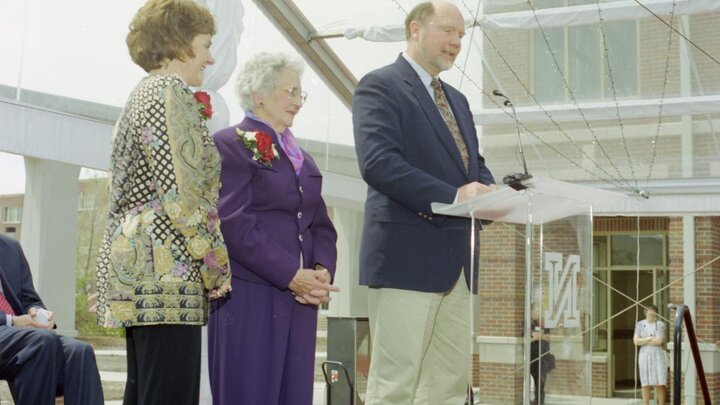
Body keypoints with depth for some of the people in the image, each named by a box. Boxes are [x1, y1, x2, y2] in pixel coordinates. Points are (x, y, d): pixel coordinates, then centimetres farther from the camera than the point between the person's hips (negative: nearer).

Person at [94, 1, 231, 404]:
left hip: (131, 260, 11)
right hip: (166, 269, -11)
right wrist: (216, 264, -10)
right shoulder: (172, 92, -8)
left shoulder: (142, 95, 22)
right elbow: (180, 192, -16)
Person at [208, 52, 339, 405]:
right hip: (249, 296, -7)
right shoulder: (230, 145, -2)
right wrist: (292, 275, -16)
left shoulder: (301, 159, 22)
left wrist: (322, 271, -3)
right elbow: (235, 223, -13)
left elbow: (321, 225, 18)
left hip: (300, 298, 7)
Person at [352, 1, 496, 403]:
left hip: (457, 259, 8)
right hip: (407, 254, -8)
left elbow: (474, 164, 21)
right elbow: (378, 162, -17)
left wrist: (489, 193, -3)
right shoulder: (380, 85, -4)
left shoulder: (457, 100, 23)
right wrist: (453, 196, -23)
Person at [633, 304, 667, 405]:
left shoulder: (660, 324, -2)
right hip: (644, 356, 1)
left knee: (660, 384, -5)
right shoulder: (639, 324, 4)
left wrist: (644, 341, -7)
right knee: (645, 384, 1)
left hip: (658, 356, -1)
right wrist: (650, 338, -12)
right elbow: (636, 341, -6)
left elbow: (659, 341, -14)